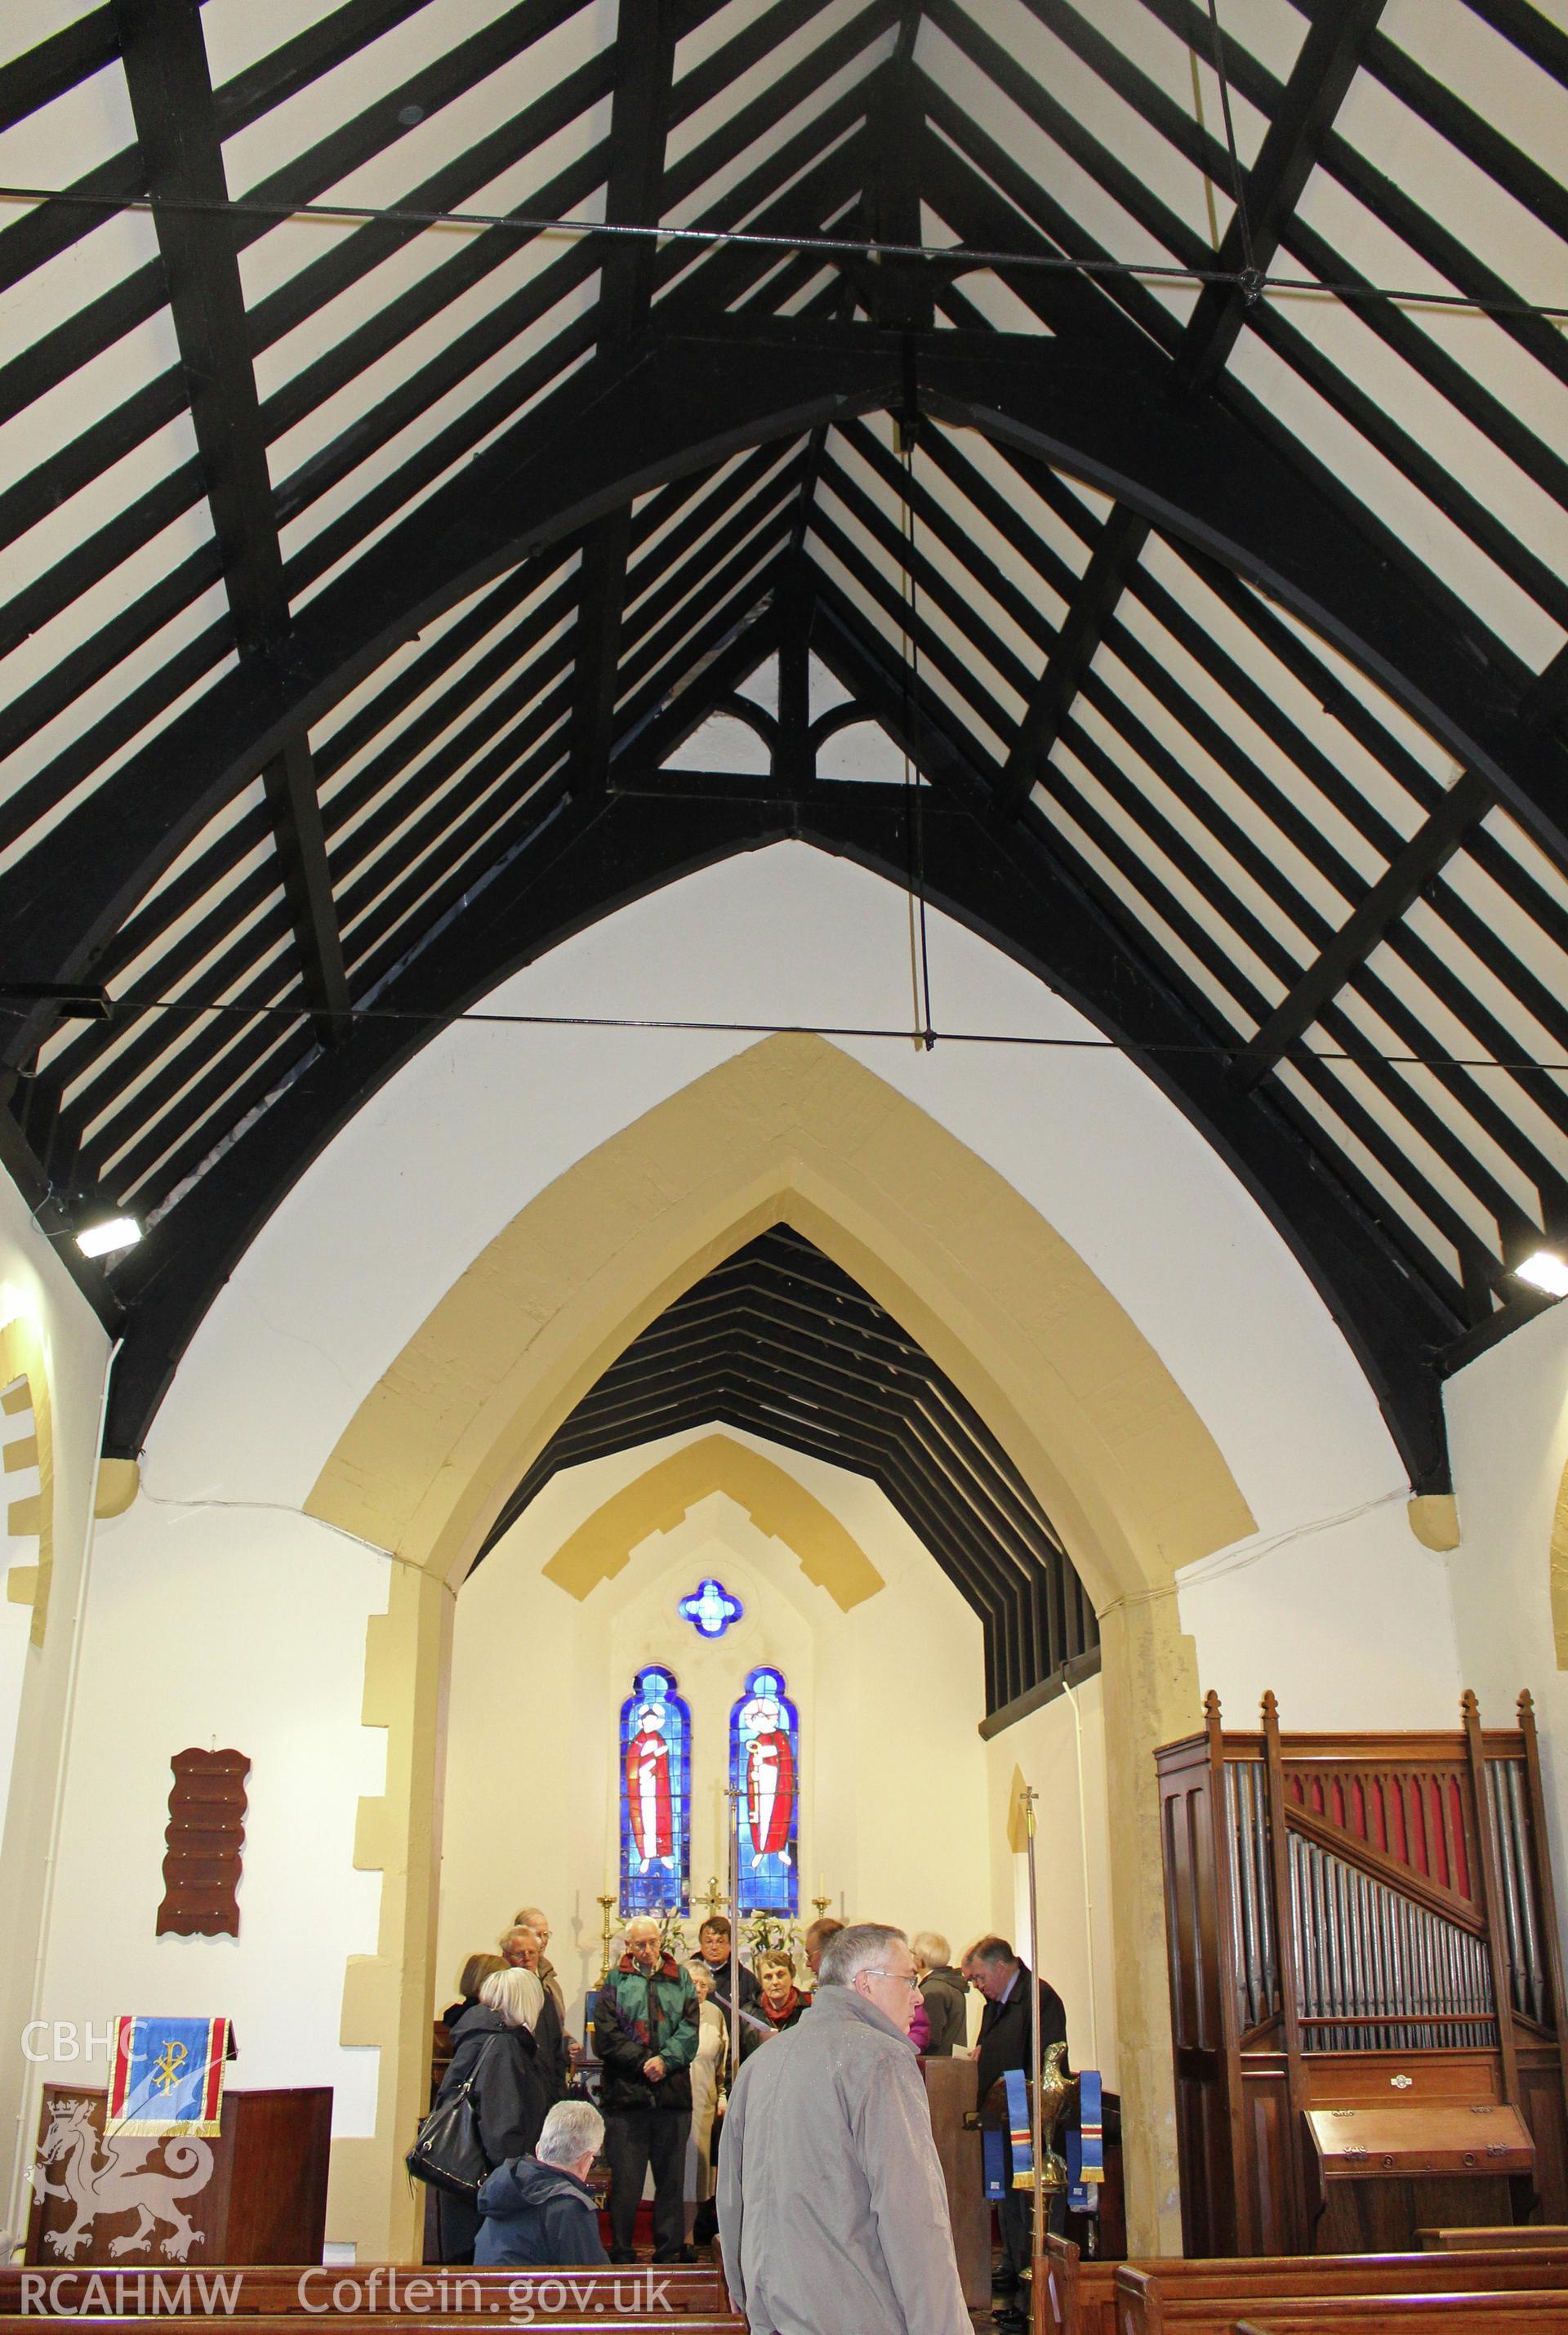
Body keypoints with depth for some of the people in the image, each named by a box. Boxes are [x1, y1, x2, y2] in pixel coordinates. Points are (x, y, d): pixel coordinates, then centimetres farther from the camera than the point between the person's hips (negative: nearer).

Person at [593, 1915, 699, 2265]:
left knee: (671, 2176, 7)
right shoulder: (616, 1981, 7)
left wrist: (666, 2060, -13)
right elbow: (606, 2034, -2)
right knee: (625, 2179, 0)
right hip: (625, 2092, -2)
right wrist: (644, 2062, -12)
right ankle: (621, 2252, 10)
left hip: (673, 2091, 2)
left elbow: (689, 2029, 3)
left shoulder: (680, 1979, 12)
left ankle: (671, 2248, 16)